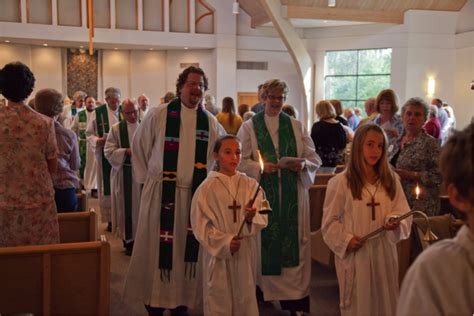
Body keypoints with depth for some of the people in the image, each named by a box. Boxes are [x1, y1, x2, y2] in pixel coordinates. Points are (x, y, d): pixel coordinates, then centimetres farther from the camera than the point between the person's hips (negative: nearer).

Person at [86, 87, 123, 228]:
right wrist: (98, 140, -15)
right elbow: (89, 134, 4)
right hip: (105, 157, -1)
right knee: (107, 188, 3)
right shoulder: (97, 113, 0)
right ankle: (110, 219, 13)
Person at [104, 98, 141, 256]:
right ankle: (128, 240, 12)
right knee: (127, 206, 2)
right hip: (124, 175, -1)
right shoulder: (116, 129, 3)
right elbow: (108, 151, -3)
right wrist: (127, 151, -17)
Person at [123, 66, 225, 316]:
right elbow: (139, 148, 5)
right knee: (157, 248, 2)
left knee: (189, 248, 8)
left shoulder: (211, 123, 5)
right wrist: (145, 180, 4)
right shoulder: (158, 116, -3)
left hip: (196, 194, 3)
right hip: (161, 193, -2)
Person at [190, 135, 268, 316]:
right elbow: (201, 226, -9)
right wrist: (225, 242, -19)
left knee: (245, 300, 12)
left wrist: (251, 218, -24)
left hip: (245, 254, 3)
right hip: (218, 254, -2)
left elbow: (263, 219, -3)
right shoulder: (207, 188, -6)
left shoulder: (251, 185, 3)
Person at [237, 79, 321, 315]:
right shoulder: (249, 127, 5)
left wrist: (302, 165, -14)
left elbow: (314, 159, 7)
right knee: (264, 241, 1)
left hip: (292, 195, 2)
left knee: (294, 242, 0)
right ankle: (263, 289, 16)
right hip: (262, 193, -1)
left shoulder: (296, 126, 10)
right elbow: (242, 161, -2)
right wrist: (261, 167, -18)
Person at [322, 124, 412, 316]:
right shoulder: (340, 182, -8)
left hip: (384, 252, 3)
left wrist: (395, 222, -15)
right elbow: (330, 221, -4)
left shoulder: (391, 180, 4)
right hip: (354, 254, -3)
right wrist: (345, 240, -16)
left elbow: (403, 212, 5)